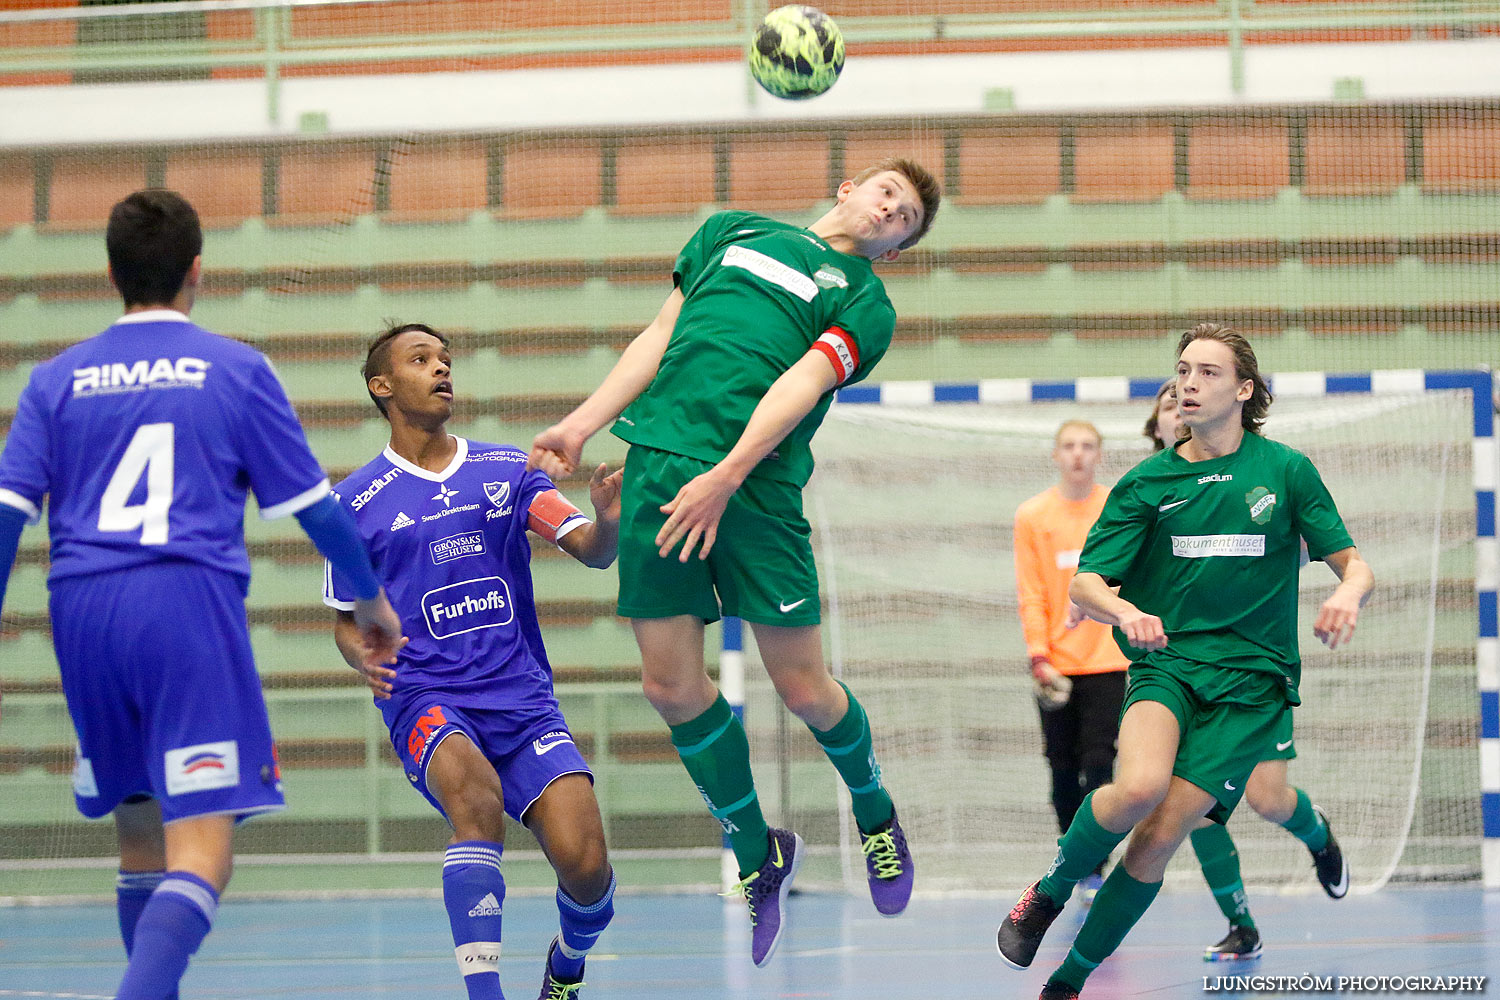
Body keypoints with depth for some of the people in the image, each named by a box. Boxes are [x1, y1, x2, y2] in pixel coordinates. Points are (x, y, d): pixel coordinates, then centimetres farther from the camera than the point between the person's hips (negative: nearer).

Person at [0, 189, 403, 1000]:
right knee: (201, 851, -12)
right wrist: (370, 599, 24)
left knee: (140, 844, 18)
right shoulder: (235, 369, 7)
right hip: (190, 600, -4)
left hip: (81, 611, 4)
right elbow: (310, 504, 11)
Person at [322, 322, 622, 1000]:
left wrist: (607, 521, -21)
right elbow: (346, 620, 15)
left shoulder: (509, 470, 11)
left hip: (523, 696, 2)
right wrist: (363, 656, -9)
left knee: (584, 864, -16)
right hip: (424, 699, -2)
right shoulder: (356, 501, 7)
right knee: (476, 793, -36)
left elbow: (589, 551, 3)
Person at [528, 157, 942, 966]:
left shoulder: (864, 302, 10)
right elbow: (659, 338, 22)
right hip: (656, 460, 3)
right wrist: (582, 423, 11)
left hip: (756, 484, -3)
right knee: (671, 685, -1)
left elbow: (799, 386, -6)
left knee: (803, 687, -5)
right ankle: (757, 854, 17)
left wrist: (725, 477, -20)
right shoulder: (736, 230, 23)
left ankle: (874, 814, 25)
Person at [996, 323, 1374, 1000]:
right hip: (1167, 661, 0)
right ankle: (1050, 892, -3)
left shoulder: (1286, 471, 5)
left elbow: (1353, 563, 7)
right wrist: (1123, 610, -22)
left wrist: (1348, 593, -18)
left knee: (1161, 834, -16)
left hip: (1252, 679, 0)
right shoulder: (1147, 483, 7)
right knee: (1140, 788, -31)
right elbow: (1084, 583, 1)